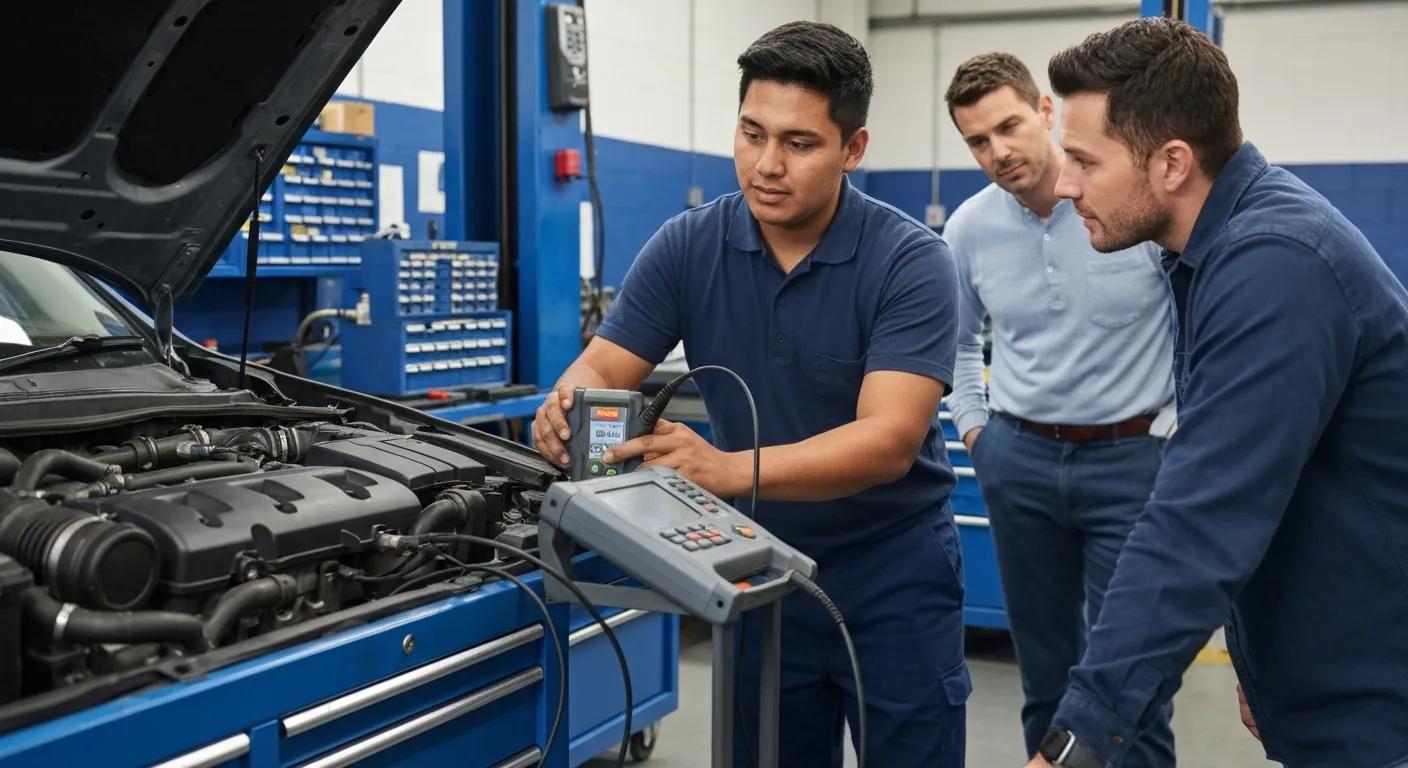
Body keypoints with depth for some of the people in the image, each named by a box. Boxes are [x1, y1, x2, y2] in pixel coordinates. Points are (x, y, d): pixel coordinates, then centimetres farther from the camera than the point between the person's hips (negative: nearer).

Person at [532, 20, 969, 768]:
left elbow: (889, 439, -28)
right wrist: (569, 409, -34)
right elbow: (600, 369, -8)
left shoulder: (910, 261, -17)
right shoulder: (687, 247, -6)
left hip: (892, 574, -3)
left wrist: (728, 468, -43)